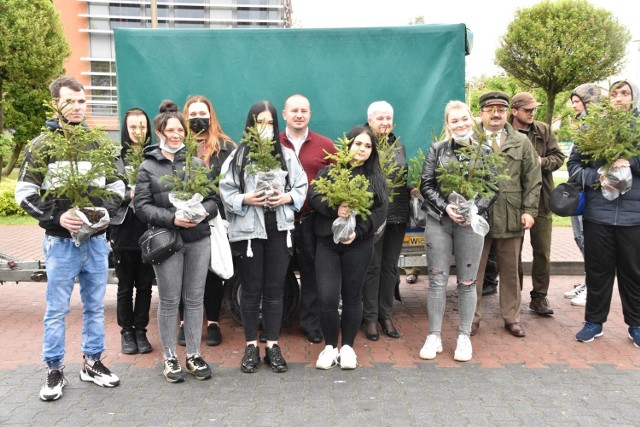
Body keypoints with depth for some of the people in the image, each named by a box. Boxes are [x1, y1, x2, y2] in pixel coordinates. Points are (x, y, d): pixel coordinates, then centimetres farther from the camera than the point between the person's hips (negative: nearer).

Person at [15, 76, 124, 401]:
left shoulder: (97, 143, 7)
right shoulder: (42, 145, -2)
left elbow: (117, 186, 11)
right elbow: (24, 193, -4)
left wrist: (106, 212, -8)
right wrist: (57, 217, -18)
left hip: (96, 239, 3)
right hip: (61, 241, -3)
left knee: (95, 306, 12)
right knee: (57, 310, 5)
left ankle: (92, 362, 26)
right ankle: (54, 371, 19)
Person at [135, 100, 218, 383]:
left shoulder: (197, 163, 10)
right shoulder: (148, 167, 3)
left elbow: (212, 200, 8)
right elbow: (141, 206, -4)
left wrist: (201, 213, -14)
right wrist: (172, 218, -17)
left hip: (199, 240, 2)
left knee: (195, 299, 9)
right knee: (169, 301, 6)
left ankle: (194, 354, 21)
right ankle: (170, 357, 19)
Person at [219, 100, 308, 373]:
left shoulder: (287, 155, 5)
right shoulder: (238, 156, -1)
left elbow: (302, 187, 6)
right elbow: (226, 192, -4)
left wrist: (287, 198, -12)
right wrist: (245, 200, -19)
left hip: (279, 229, 2)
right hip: (248, 230, -1)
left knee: (275, 289, 7)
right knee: (251, 289, 8)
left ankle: (272, 345, 19)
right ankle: (251, 346, 20)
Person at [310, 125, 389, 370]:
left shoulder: (376, 179, 10)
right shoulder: (328, 172, 10)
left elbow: (380, 211, -1)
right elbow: (314, 197, -3)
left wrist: (358, 231, -15)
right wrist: (334, 208, -22)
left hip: (359, 245, 0)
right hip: (327, 242, 0)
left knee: (352, 297, 7)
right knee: (327, 298, -7)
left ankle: (347, 347, 23)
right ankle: (330, 347, 13)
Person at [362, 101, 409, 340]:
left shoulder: (398, 145, 12)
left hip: (398, 215, 5)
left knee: (390, 266, 11)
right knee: (373, 266, 2)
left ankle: (386, 315, 23)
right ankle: (370, 318, 14)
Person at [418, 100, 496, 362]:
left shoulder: (485, 152, 6)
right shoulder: (436, 150, 4)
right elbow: (426, 185, 1)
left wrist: (474, 210, -12)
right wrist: (446, 207, -13)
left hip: (472, 223, 0)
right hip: (438, 222, 0)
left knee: (467, 282, 6)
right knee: (437, 280, 2)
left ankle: (464, 337, 18)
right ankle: (434, 336, 13)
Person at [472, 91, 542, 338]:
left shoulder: (521, 142, 10)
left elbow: (532, 179, 7)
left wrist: (529, 210, -1)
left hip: (511, 218, 2)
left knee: (510, 271, 12)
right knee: (474, 271, 6)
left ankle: (511, 318, 25)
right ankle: (472, 318, 18)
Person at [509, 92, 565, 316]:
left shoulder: (544, 131, 5)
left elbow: (558, 156, 4)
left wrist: (542, 162, -13)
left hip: (541, 199, 3)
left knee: (542, 251, 6)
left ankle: (539, 297, 18)